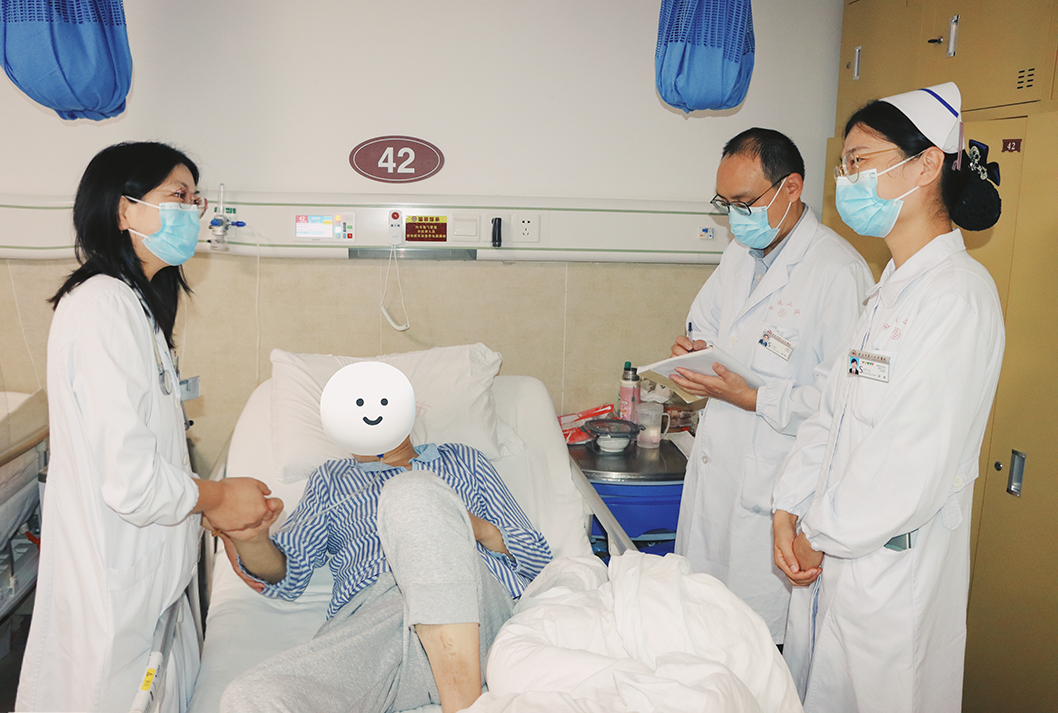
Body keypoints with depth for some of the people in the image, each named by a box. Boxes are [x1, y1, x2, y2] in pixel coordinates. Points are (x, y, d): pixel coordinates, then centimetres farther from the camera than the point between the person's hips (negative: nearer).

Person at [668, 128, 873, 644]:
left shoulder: (839, 273, -19)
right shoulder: (740, 254, 10)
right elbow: (705, 323, 24)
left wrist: (753, 399, -22)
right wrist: (696, 349, 1)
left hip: (774, 489, -8)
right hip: (715, 465, 8)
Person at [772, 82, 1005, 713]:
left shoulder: (959, 294, -19)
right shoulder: (892, 289, 11)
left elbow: (920, 463, -24)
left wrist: (822, 534, -13)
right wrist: (791, 512, 0)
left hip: (894, 564, -8)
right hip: (831, 553, 8)